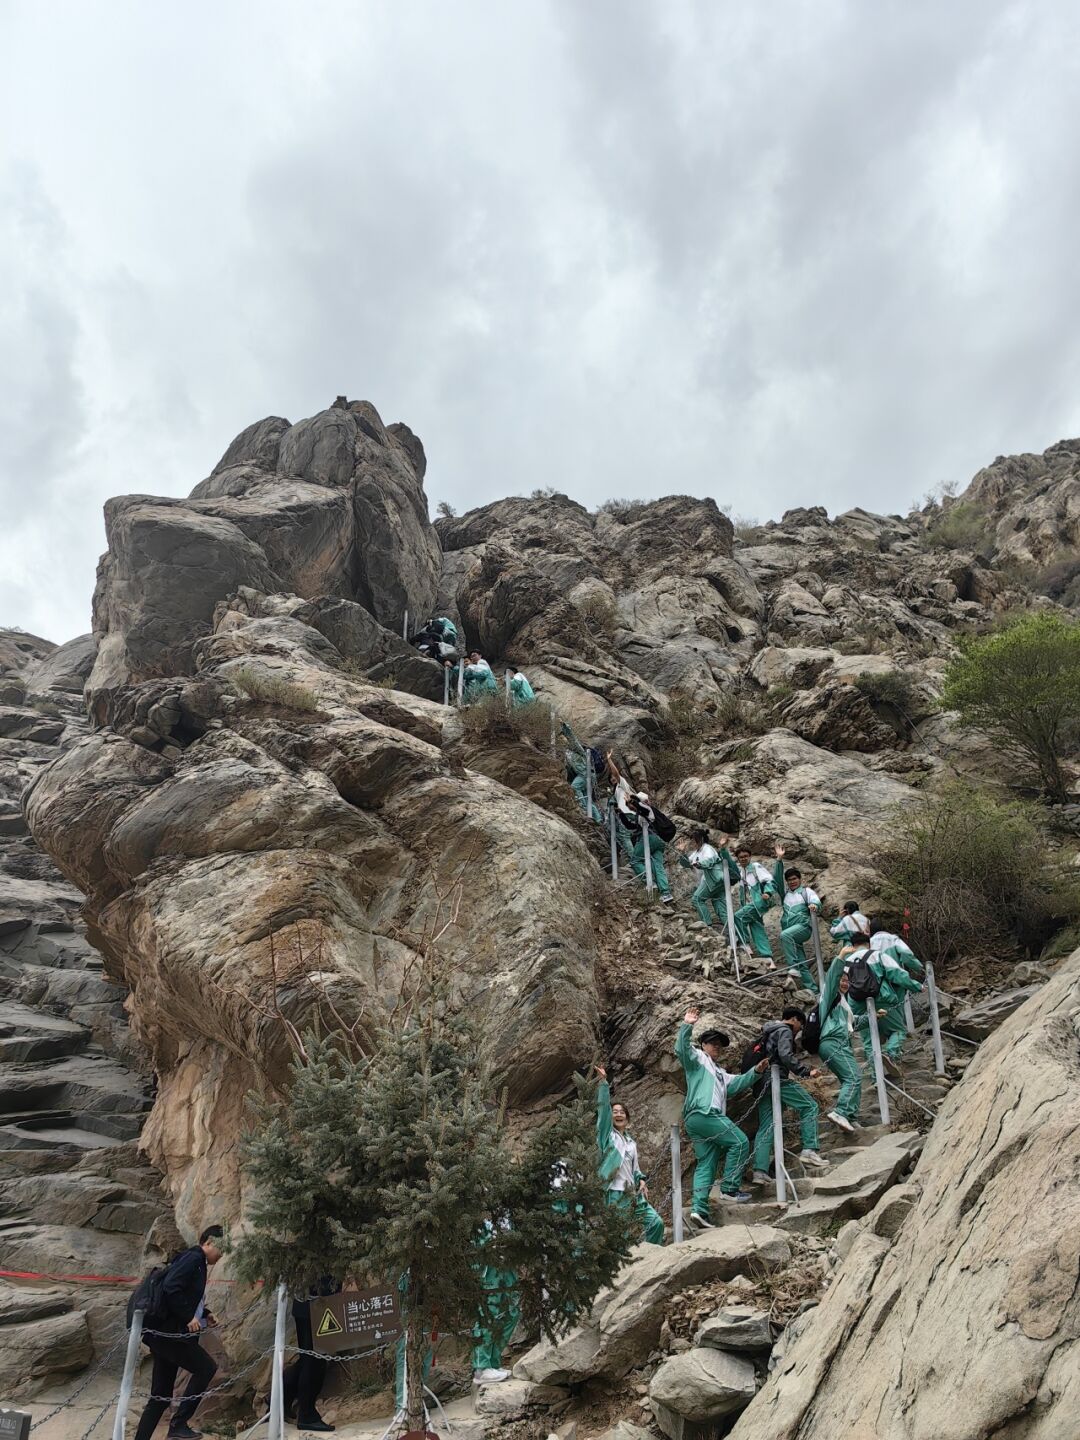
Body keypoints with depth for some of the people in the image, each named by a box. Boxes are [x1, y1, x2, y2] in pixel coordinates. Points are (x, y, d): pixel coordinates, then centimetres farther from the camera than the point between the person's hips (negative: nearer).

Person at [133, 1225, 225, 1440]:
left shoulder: (195, 1260, 18)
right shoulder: (194, 1257, -11)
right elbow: (171, 1287, -24)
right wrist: (188, 1317, -19)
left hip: (164, 1333, 10)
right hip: (168, 1332, -10)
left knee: (160, 1397, 11)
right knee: (206, 1367, -7)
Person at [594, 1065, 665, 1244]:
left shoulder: (631, 1141, 20)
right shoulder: (607, 1134, 2)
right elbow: (603, 1108, -11)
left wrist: (641, 1180, 5)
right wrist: (603, 1082, -20)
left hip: (633, 1193, 6)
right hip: (614, 1193, -6)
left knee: (656, 1223, 0)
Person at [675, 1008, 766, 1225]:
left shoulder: (720, 1073, 36)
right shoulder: (697, 1058, 10)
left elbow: (737, 1084, 24)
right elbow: (682, 1048, -10)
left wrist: (756, 1072, 11)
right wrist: (687, 1026, -23)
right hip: (703, 1113, -10)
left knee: (706, 1164, 2)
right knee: (739, 1142, -10)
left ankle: (699, 1208, -6)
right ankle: (731, 1188, -11)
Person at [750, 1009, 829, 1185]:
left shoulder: (768, 1032, 27)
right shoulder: (785, 1030, -1)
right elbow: (785, 1055, -17)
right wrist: (807, 1071, -17)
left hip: (762, 1082, 9)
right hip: (778, 1079, -9)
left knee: (765, 1127, 4)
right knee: (809, 1106, -3)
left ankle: (759, 1171, -6)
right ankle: (809, 1150, -16)